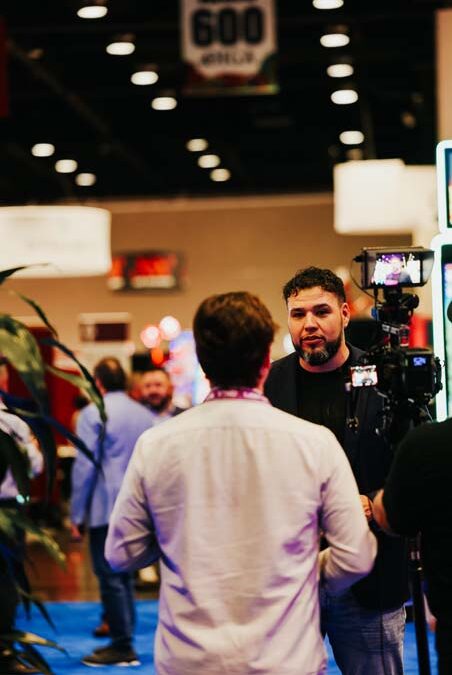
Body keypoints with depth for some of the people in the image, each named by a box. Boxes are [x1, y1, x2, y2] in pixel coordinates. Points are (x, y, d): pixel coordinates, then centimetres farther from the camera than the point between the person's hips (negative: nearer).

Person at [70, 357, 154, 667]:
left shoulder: (93, 414, -8)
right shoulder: (146, 415, 9)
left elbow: (85, 467, -10)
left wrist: (77, 515, -5)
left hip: (106, 509, -6)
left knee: (110, 578, -1)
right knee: (124, 575, 15)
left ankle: (123, 647, 0)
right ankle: (123, 640, 19)